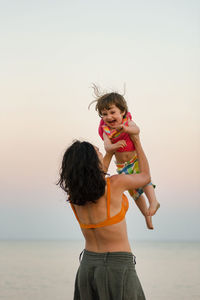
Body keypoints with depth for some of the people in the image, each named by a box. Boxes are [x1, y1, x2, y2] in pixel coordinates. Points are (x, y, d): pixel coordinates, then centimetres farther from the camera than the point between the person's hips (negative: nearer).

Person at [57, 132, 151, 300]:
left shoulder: (74, 195, 0)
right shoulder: (115, 184, -16)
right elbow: (146, 177, 6)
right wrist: (137, 142, 17)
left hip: (87, 267, 6)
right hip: (118, 267, -6)